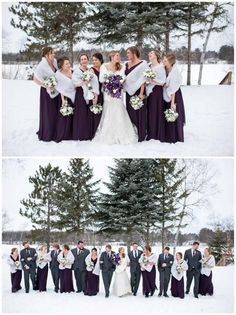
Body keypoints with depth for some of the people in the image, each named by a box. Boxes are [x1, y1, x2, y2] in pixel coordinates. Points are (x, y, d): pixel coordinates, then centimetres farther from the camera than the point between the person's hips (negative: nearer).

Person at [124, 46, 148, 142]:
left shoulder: (142, 64, -8)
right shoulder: (127, 64, 12)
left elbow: (143, 80, -13)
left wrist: (141, 93, -19)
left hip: (138, 91, -6)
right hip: (129, 92, 6)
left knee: (139, 113, -1)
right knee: (130, 113, 9)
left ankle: (141, 135, 8)